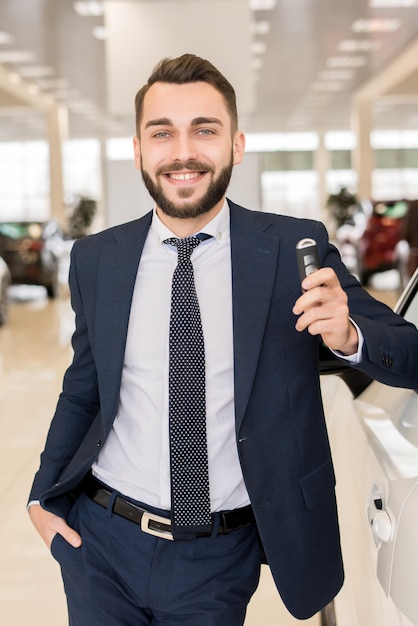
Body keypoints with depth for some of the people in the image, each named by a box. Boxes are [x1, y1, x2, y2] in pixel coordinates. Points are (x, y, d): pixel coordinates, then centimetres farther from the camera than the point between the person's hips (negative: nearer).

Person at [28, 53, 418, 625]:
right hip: (100, 541, 2)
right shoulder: (95, 260, -2)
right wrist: (44, 495, 6)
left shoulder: (296, 249, -9)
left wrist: (348, 336, -27)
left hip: (221, 559, -1)